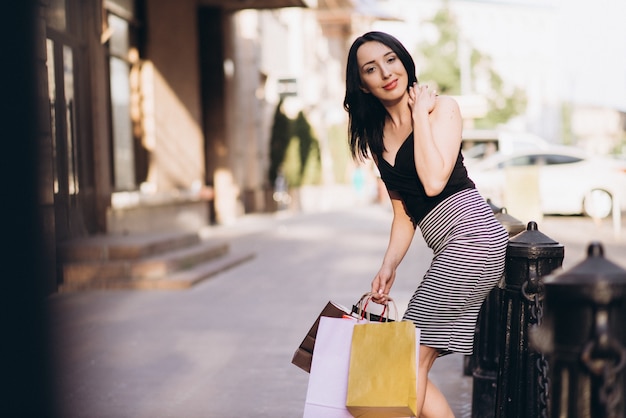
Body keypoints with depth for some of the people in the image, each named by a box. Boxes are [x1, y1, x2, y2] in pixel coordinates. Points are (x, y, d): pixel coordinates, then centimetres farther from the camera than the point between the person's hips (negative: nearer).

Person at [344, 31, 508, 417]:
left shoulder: (442, 107, -3)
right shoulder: (376, 137, 15)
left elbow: (433, 182, -18)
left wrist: (420, 114, -9)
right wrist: (388, 267, 5)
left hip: (471, 237, -8)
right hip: (453, 252, 8)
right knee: (414, 367, 3)